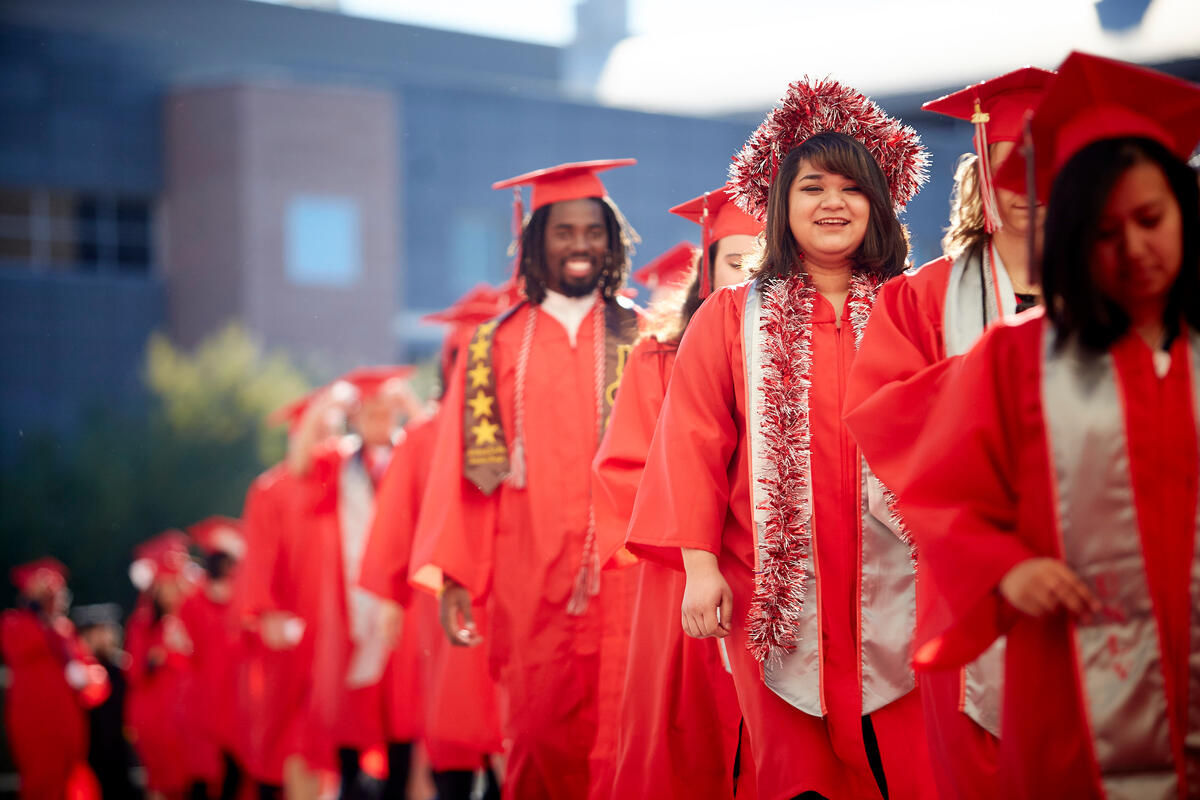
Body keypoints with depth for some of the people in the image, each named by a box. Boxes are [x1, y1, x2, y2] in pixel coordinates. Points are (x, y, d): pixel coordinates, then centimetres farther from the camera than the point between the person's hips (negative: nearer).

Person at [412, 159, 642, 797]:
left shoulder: (642, 338, 8)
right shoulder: (496, 346, 9)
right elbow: (465, 469, 6)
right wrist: (454, 577, -2)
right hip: (531, 582, 1)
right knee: (544, 734, 0)